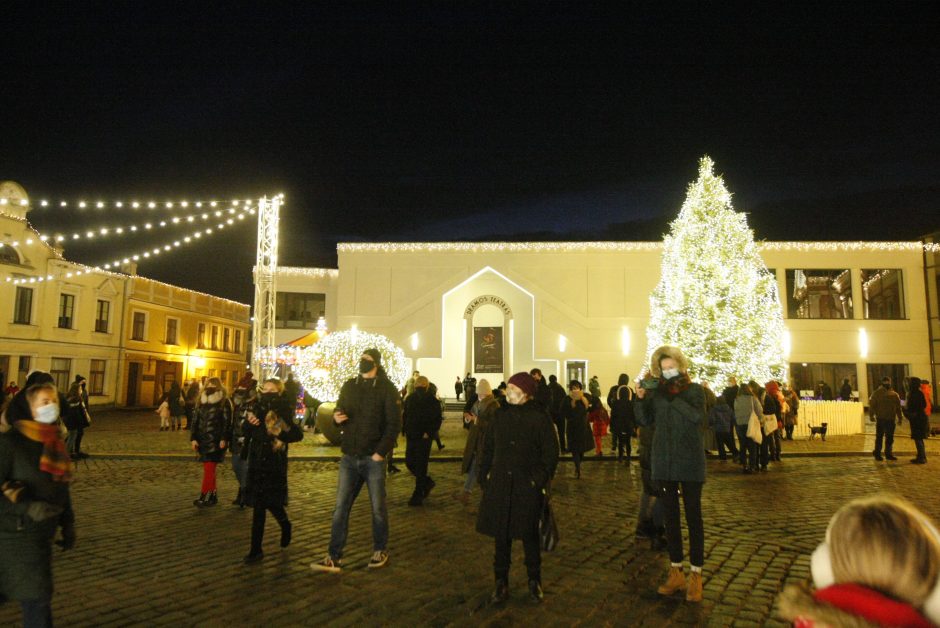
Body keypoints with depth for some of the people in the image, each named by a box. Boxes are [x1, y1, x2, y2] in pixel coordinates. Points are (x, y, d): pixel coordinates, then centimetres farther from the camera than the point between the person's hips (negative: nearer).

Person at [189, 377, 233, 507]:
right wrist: (193, 438, 3)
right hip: (203, 440, 6)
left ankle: (203, 496, -6)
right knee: (209, 468, 10)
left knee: (209, 469, -9)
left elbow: (227, 422, -9)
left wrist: (224, 439, -16)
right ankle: (212, 495, 18)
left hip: (216, 441, -6)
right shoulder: (202, 401, 12)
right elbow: (195, 420, 11)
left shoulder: (224, 402, -4)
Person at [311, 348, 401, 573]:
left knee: (378, 508, 8)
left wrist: (381, 452, -17)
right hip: (349, 458, 4)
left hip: (373, 459, -4)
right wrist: (336, 417, -7)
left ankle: (380, 550, 27)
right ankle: (334, 557, 9)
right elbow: (339, 413, 17)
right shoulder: (349, 386, 8)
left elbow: (394, 424, -10)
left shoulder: (386, 388, -6)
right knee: (340, 508, 3)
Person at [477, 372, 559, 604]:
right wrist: (485, 475, 3)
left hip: (527, 486, -3)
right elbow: (488, 446, 11)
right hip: (499, 485, 3)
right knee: (501, 535, 7)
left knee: (529, 535, 7)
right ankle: (501, 583, 21)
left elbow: (551, 453, -3)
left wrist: (540, 480, -10)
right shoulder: (501, 415, 6)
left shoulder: (540, 417, -5)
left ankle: (534, 581, 26)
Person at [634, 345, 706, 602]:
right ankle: (676, 573, 21)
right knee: (670, 516, 10)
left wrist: (671, 396, -26)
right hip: (663, 461, 3)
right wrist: (640, 399, -17)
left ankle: (696, 576, 10)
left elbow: (696, 415, -21)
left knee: (693, 516, 2)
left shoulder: (694, 390, -4)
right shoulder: (657, 391, 4)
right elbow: (645, 420, -1)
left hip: (690, 462, -3)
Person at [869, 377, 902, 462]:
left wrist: (900, 417, 11)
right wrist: (872, 415, -11)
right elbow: (872, 405, -4)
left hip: (891, 419, 4)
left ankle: (888, 453, 20)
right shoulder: (877, 393, -2)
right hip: (880, 419, -4)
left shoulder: (894, 395, 11)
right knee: (879, 437, -1)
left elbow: (898, 407, 15)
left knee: (890, 438, 9)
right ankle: (877, 454, 7)